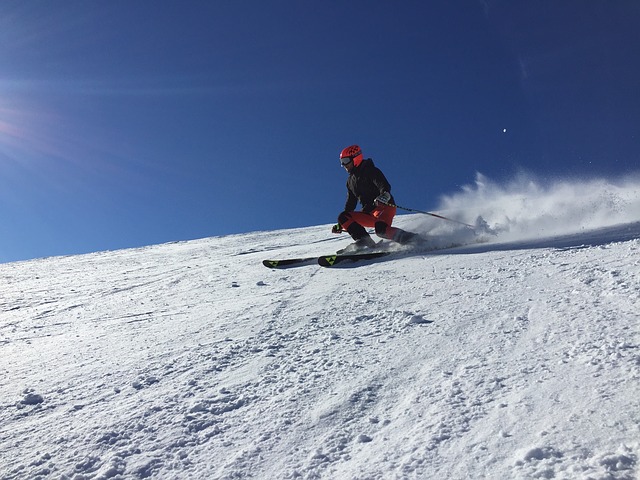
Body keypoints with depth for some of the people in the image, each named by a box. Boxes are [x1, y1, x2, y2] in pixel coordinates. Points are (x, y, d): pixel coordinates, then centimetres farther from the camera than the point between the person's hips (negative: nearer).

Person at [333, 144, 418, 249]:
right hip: (368, 214, 8)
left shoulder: (371, 171, -3)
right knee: (343, 217, -10)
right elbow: (350, 203, 26)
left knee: (381, 229, -37)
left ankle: (406, 237, -17)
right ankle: (366, 242, -21)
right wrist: (340, 225, 23)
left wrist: (385, 195, -44)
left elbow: (385, 185, -20)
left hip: (384, 207, -8)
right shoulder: (351, 180, 19)